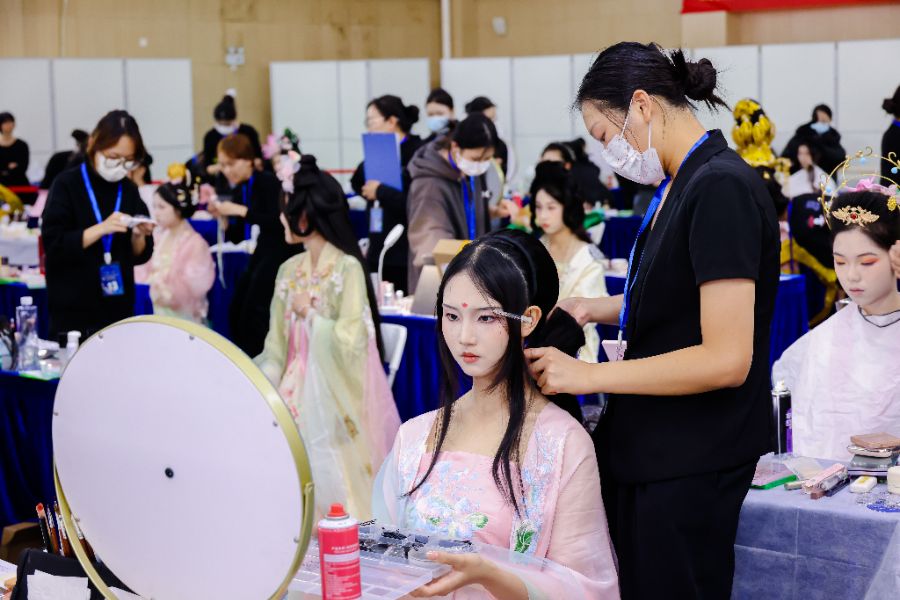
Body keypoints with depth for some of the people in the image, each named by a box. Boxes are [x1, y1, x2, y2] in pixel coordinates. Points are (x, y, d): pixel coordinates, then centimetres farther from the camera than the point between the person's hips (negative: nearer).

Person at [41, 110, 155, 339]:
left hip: (119, 310, 4)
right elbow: (53, 246, -14)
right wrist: (101, 228, -22)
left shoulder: (129, 190, 6)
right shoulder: (67, 185, -7)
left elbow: (139, 256, 10)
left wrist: (139, 235, -10)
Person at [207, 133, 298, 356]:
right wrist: (222, 217, -9)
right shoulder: (237, 190, 5)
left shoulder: (268, 182, -15)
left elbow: (278, 223, -26)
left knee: (253, 312, -16)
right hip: (263, 250, 8)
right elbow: (236, 238, 9)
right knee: (236, 313, 3)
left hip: (283, 249, -8)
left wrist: (241, 211, -27)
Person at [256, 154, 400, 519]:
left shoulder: (347, 269, -12)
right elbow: (278, 345, 8)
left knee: (332, 476, -5)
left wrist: (310, 315, -10)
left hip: (336, 392, -6)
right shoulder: (289, 270, 8)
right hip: (298, 388, 6)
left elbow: (350, 341, -14)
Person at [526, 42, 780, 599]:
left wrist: (590, 376, -19)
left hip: (691, 464, -9)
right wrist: (596, 309, 8)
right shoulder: (679, 183, 10)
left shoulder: (722, 188, -19)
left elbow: (727, 358, -23)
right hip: (646, 447, 9)